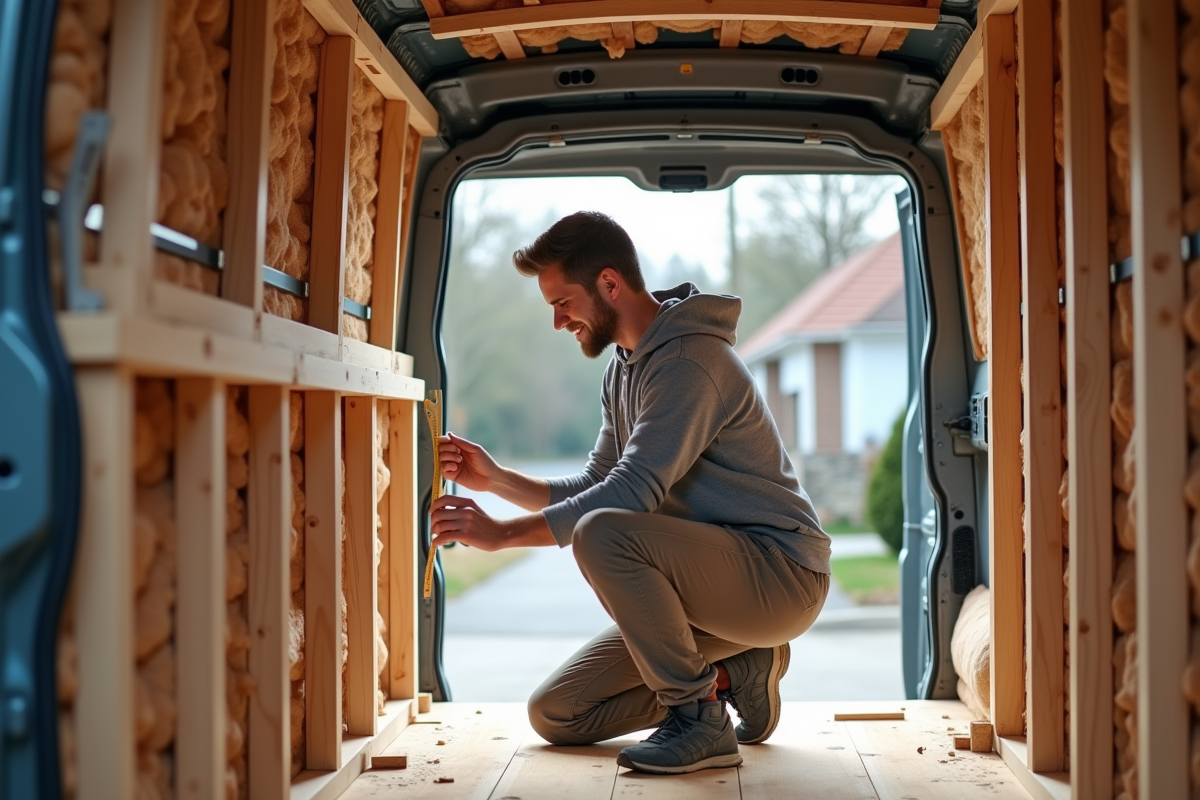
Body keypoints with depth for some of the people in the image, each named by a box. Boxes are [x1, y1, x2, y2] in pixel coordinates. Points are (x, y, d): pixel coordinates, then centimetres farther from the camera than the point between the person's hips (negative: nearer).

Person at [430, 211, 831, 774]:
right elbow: (593, 488, 14)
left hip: (781, 574, -9)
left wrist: (502, 533, -24)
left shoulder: (690, 360, -19)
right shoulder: (624, 368, 12)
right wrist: (495, 479, 1)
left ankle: (700, 722, -19)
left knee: (602, 534, -34)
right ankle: (729, 673, 10)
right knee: (554, 715, 3)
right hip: (712, 582, 9)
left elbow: (633, 492, -27)